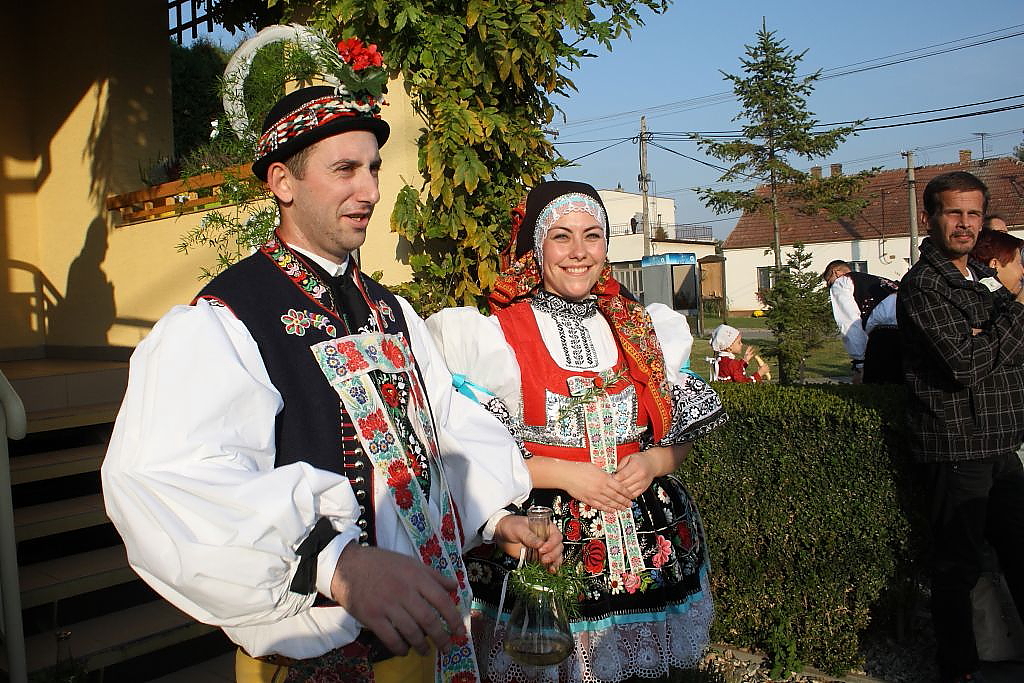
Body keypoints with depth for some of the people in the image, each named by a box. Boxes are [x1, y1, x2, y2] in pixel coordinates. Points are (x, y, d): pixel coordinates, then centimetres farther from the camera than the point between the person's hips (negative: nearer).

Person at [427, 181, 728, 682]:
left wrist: (654, 462, -8)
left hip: (649, 543, 4)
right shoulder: (495, 335, -7)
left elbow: (681, 433, 12)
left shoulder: (644, 330, 6)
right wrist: (563, 475, -16)